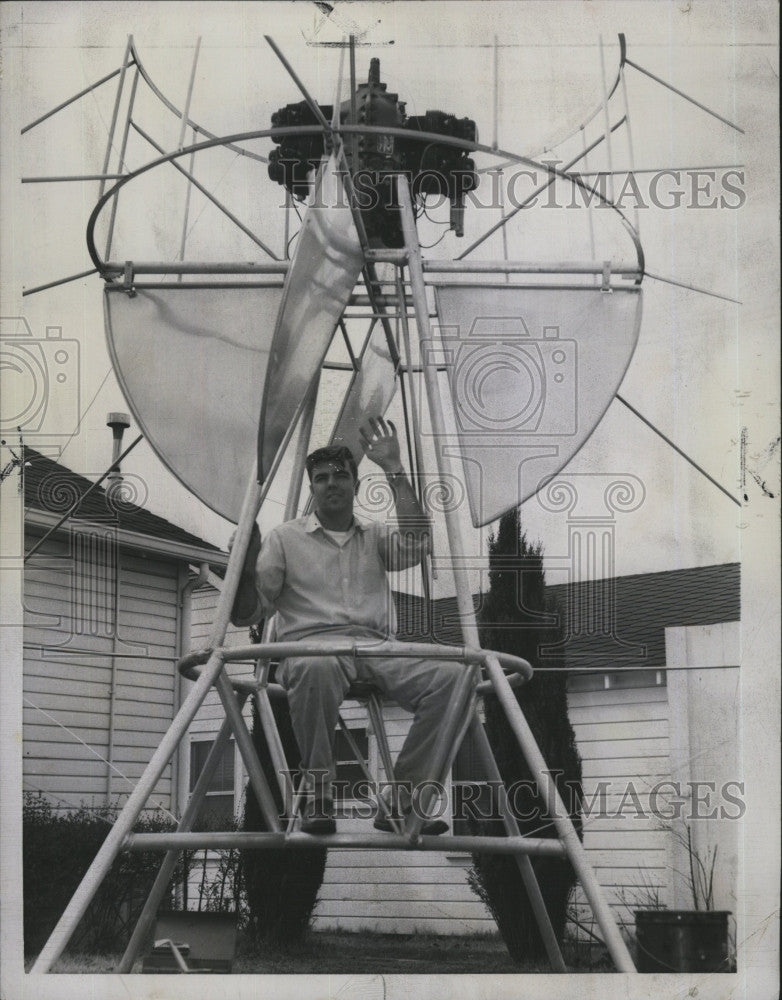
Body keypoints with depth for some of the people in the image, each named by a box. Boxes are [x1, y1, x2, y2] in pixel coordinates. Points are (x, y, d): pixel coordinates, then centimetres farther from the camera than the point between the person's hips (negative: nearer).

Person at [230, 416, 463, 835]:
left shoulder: (376, 537, 23)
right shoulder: (285, 538, 17)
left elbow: (413, 544, -2)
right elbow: (245, 613, 12)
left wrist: (393, 469, 0)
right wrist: (247, 567, -9)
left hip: (377, 647, 3)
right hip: (310, 643, -3)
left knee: (450, 676, -26)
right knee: (317, 668, -43)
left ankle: (400, 798, -19)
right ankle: (318, 793, -26)